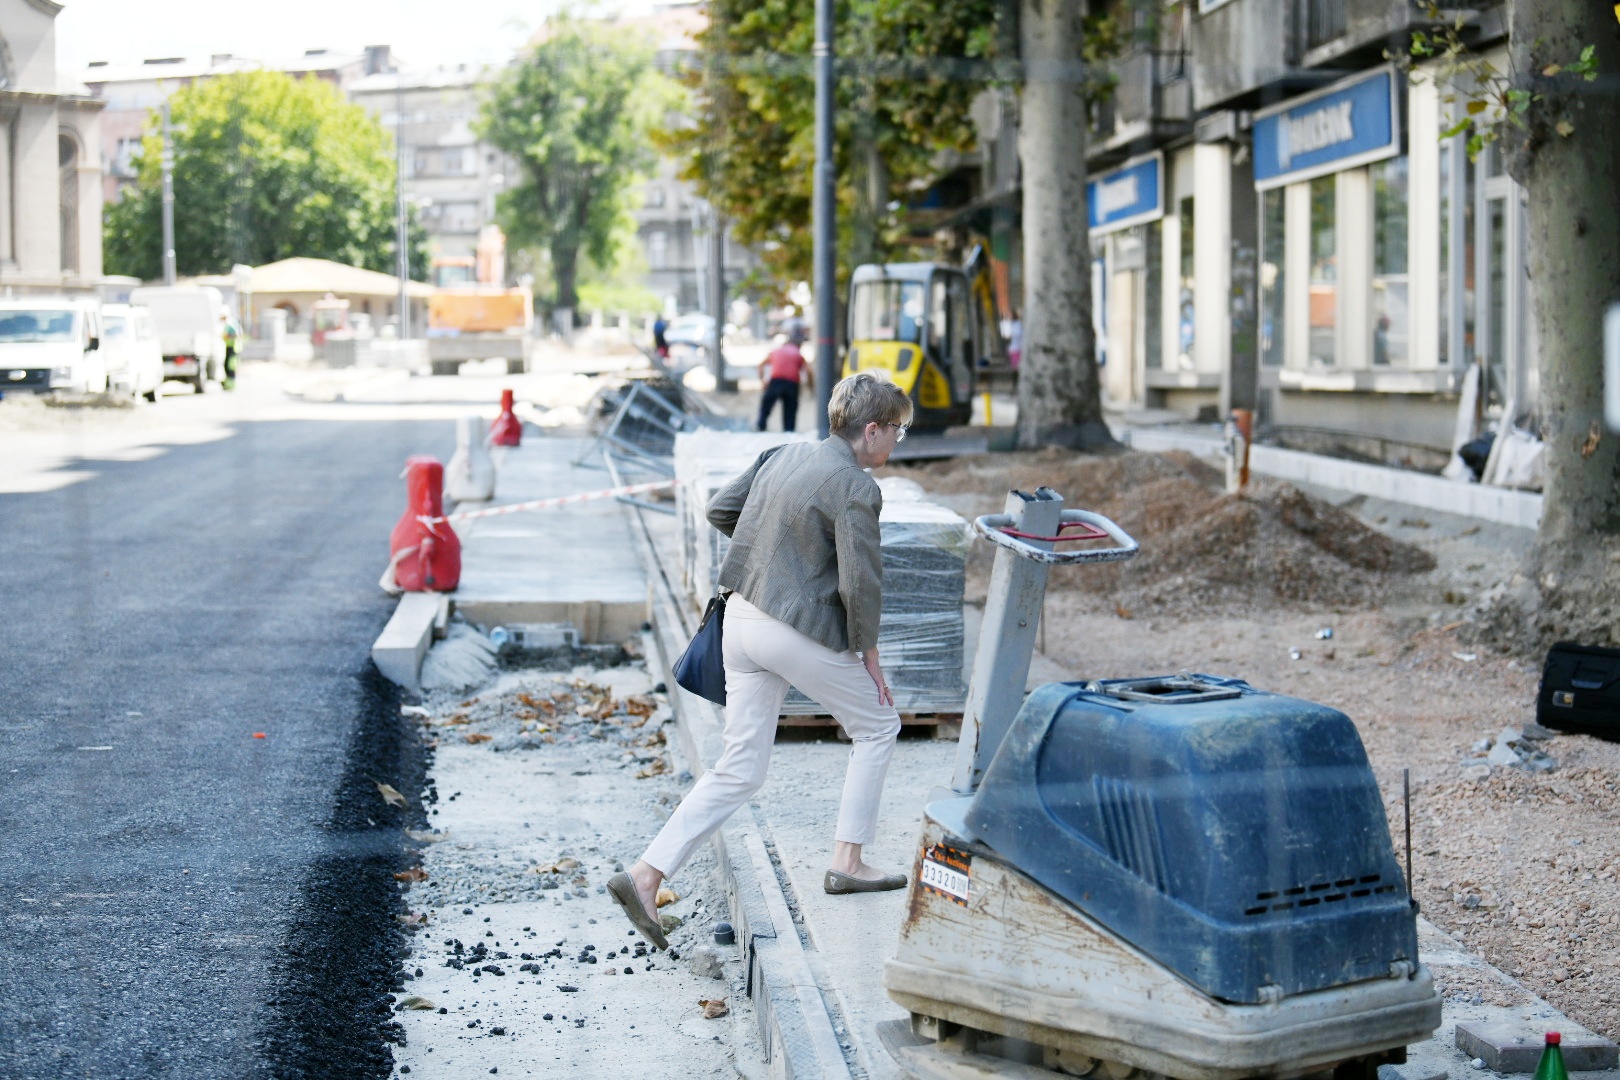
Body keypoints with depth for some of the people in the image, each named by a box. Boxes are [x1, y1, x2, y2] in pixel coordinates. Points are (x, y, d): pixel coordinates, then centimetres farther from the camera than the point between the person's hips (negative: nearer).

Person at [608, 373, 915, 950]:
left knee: (739, 772, 11)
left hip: (743, 615, 7)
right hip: (802, 632, -7)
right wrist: (868, 654, -2)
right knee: (877, 725, 17)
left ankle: (645, 874, 2)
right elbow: (861, 583, -15)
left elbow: (719, 510, 16)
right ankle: (847, 862, 18)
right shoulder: (855, 488, -14)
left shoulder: (782, 454, 9)